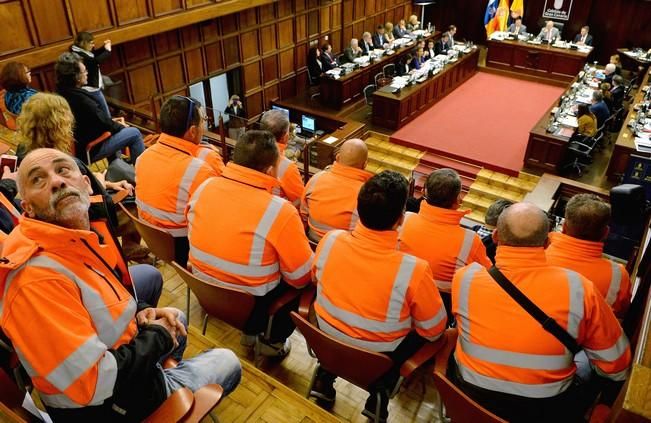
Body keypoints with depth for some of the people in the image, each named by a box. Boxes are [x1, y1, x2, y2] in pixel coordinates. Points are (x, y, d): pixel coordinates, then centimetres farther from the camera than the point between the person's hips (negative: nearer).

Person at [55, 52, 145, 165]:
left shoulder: (62, 93, 0)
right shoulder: (80, 99, -29)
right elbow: (103, 123, -21)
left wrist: (112, 122, 10)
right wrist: (120, 126, -1)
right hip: (89, 151, -9)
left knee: (115, 128, 31)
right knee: (134, 133, -3)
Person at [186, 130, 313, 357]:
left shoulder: (205, 187, -10)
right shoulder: (280, 212, -27)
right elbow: (301, 277, -17)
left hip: (204, 291, 6)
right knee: (309, 279, 17)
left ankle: (250, 331, 37)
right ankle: (274, 342, 28)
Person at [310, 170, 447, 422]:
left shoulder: (330, 241, -21)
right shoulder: (413, 269, -32)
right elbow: (434, 330, -15)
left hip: (326, 337, 4)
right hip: (379, 356, -3)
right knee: (423, 332, 23)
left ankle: (324, 379, 30)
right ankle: (379, 397, 24)